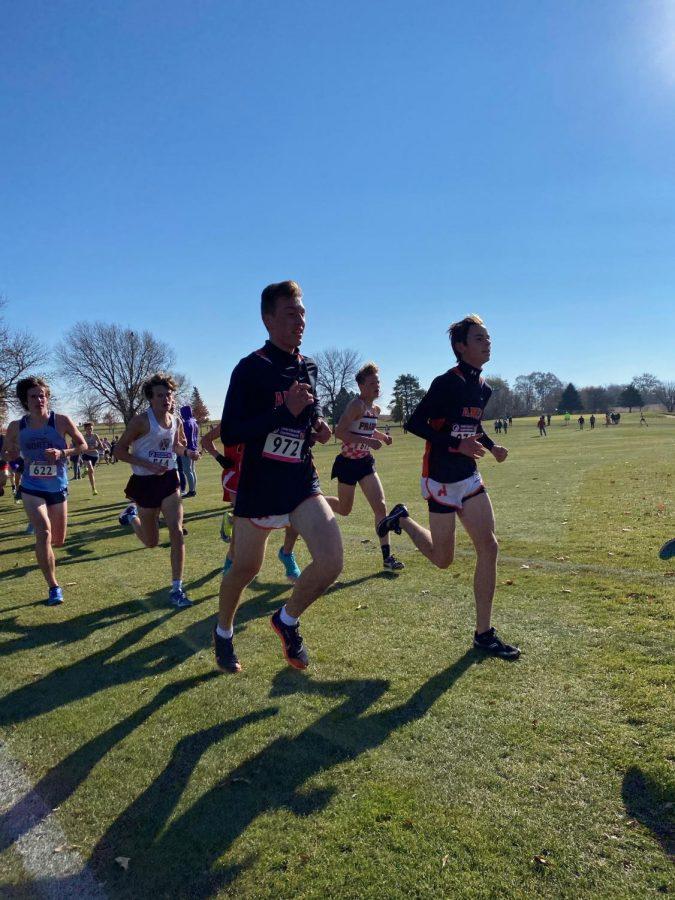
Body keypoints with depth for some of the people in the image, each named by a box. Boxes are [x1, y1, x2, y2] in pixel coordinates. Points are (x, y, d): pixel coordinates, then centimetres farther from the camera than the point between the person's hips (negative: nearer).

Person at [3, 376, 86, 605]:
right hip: (32, 489, -1)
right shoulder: (16, 427, -5)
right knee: (44, 532, -23)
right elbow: (9, 454, 14)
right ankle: (53, 587, -8)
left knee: (58, 542, 11)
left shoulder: (61, 421, -12)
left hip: (58, 489, 1)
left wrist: (62, 453, -19)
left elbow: (83, 445, -3)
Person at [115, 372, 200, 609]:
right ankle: (131, 514, 46)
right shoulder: (141, 421, -16)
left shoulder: (176, 421, 2)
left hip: (168, 479, 4)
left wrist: (187, 452, -1)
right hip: (145, 483, -3)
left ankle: (177, 588, -3)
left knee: (177, 532, -12)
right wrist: (148, 465, -24)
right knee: (151, 542, 12)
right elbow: (119, 451, -13)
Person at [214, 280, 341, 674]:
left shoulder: (309, 367, 7)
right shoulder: (250, 368, -11)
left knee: (332, 562, -11)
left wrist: (319, 425, 2)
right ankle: (223, 633, 41)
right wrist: (286, 411, -25)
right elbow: (228, 434, -18)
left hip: (302, 481, 4)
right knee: (245, 570, 11)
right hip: (259, 486, -4)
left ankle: (288, 620, 18)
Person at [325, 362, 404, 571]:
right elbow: (339, 432, -27)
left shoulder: (375, 409, 8)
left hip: (365, 462, 7)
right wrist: (368, 441, -30)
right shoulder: (356, 405, -18)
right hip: (348, 463, -7)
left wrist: (381, 436, 6)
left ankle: (387, 556, 0)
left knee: (380, 505, -4)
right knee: (344, 509, 10)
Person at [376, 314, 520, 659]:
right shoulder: (447, 383, -17)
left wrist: (491, 446, 5)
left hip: (469, 477, 8)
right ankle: (401, 519, 30)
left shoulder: (483, 388, 9)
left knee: (489, 548, 1)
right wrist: (458, 443, -25)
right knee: (443, 559, 3)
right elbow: (414, 423, -18)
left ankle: (484, 633, 11)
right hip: (442, 479, -8)